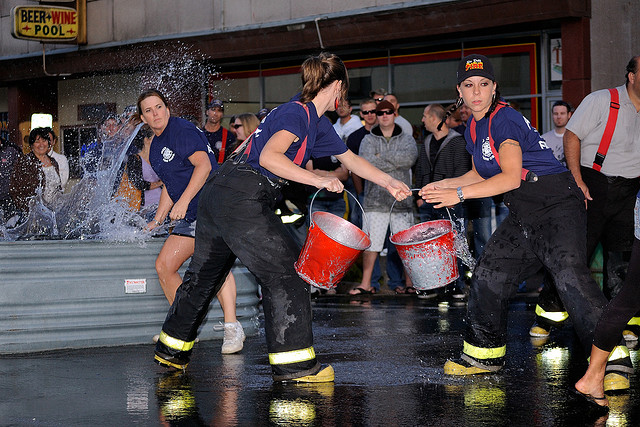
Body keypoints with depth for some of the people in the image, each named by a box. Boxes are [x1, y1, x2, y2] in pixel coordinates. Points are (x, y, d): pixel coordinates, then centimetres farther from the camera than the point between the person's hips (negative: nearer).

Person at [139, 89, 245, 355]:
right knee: (164, 265, 8)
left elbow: (203, 164, -19)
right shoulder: (156, 146, 19)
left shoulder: (182, 129, -8)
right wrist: (157, 220, 23)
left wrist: (183, 201, -25)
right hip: (190, 216, 10)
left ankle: (232, 327, -23)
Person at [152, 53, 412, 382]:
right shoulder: (298, 113, -11)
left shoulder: (317, 123, 18)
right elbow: (269, 157, -25)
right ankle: (292, 365, -5)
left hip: (217, 194, 10)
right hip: (242, 198, -10)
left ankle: (171, 349, 33)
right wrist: (318, 181, -25)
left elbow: (352, 160, 29)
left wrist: (390, 183, 29)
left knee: (203, 274, 20)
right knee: (286, 273, -6)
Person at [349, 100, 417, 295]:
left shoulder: (406, 139, 10)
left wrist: (382, 157, -11)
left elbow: (410, 157, -12)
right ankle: (365, 284, 6)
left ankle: (409, 283, 9)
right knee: (370, 244, 0)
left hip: (401, 200, 0)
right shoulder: (368, 140, 9)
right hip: (375, 201, 0)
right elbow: (366, 163, -10)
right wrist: (396, 161, -8)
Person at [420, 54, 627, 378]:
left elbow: (511, 177, -21)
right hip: (523, 214, 9)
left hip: (556, 202, -9)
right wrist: (445, 185, 12)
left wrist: (459, 194, -18)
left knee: (568, 273, -26)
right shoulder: (474, 128, 13)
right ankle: (485, 354, 27)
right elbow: (482, 174, 27)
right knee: (488, 276, 10)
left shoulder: (504, 119, -14)